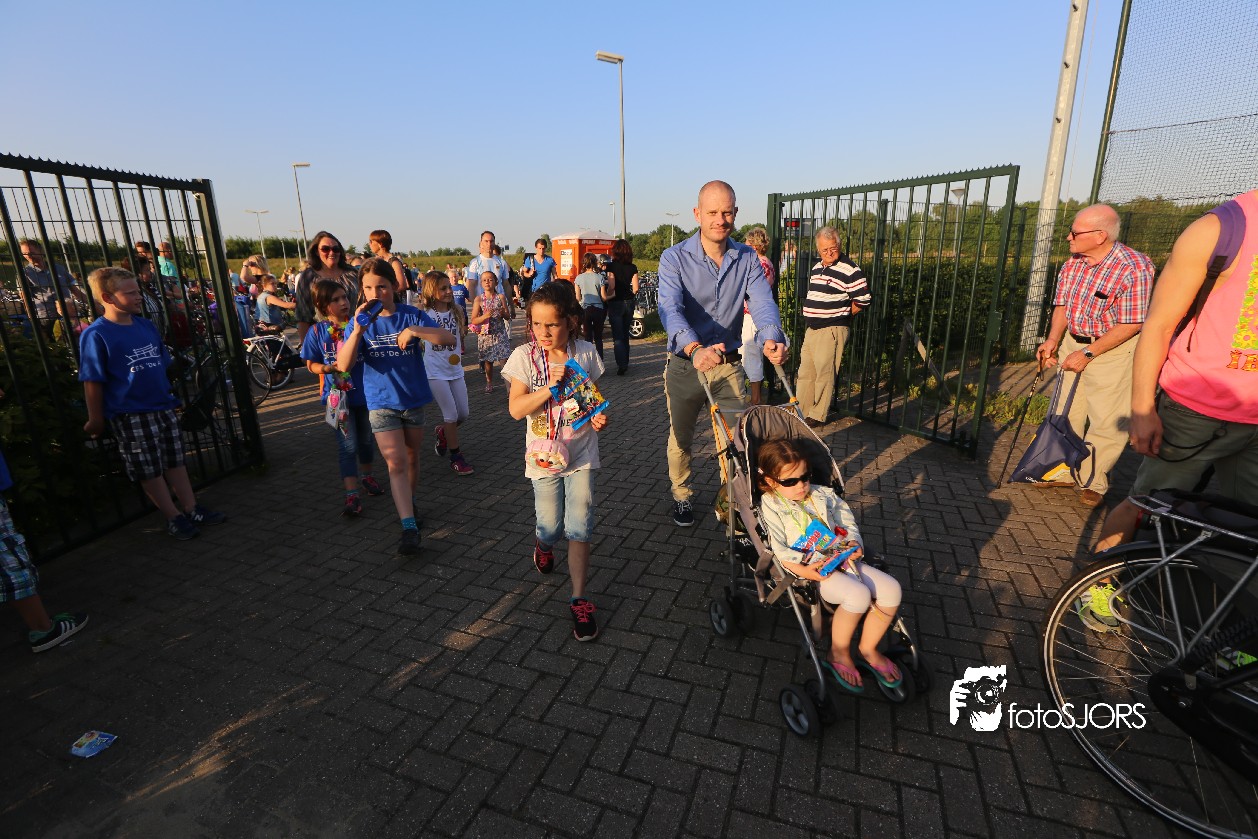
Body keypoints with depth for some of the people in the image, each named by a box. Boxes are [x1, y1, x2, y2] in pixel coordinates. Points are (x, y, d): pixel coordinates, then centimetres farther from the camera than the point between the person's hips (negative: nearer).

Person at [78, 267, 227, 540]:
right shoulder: (95, 335, -12)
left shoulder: (146, 326, 7)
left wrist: (171, 394, 20)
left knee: (175, 461, 12)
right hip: (130, 416, -6)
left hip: (164, 407, 6)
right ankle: (174, 517, 15)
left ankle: (192, 509, 21)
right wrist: (95, 420, -9)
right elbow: (92, 382, -11)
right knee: (149, 469, 5)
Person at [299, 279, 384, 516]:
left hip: (364, 392, 2)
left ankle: (366, 474, 41)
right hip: (338, 394, -2)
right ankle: (351, 494, 0)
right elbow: (311, 365, 1)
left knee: (366, 439, 18)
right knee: (348, 445, -5)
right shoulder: (317, 332, -4)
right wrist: (331, 367, -19)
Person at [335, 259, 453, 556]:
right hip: (381, 403, -1)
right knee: (396, 463, -9)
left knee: (411, 457, 17)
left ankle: (410, 504, 39)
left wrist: (415, 330, -30)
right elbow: (343, 365, -15)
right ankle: (410, 528, -9)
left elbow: (449, 339, -17)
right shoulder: (361, 321, -5)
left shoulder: (412, 315, -6)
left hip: (414, 399, 1)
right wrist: (358, 331, -28)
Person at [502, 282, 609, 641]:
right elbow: (516, 408, -14)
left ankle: (579, 599, 14)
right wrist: (550, 386, -27)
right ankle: (542, 544, 48)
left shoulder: (585, 353, -5)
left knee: (579, 529, 0)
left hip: (581, 453, 1)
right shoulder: (525, 356, -9)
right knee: (551, 528, 10)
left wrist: (599, 417, -12)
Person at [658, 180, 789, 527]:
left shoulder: (747, 258, -1)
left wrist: (771, 338, -38)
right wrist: (695, 348, -48)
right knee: (680, 437, 14)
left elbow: (762, 301, -15)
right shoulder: (675, 258, -12)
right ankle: (681, 496, 37)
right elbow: (670, 308, -28)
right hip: (685, 364, -2)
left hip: (730, 364, 2)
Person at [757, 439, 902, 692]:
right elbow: (778, 550, -13)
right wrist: (804, 570, -23)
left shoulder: (822, 494, 12)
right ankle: (838, 654, -3)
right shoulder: (770, 506, -5)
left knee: (891, 588, -9)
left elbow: (848, 521, 19)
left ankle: (868, 649, 11)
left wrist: (853, 543, 0)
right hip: (807, 569, -7)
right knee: (858, 595, -29)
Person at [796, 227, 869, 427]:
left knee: (824, 375, -2)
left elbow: (863, 299, -10)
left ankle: (818, 416, 6)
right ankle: (802, 411, 22)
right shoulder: (816, 268, 14)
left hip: (832, 330, -8)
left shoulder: (850, 270, -11)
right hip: (811, 328, 8)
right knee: (805, 373, 12)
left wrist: (842, 315, -1)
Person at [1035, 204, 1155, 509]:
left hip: (1113, 350, -6)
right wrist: (1053, 340, -6)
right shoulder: (1073, 263, -1)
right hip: (1073, 343, 6)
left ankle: (1092, 483, 17)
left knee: (1106, 422, 2)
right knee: (1064, 413, 12)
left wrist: (1088, 354, -22)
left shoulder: (1135, 268, -20)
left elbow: (1132, 325, -19)